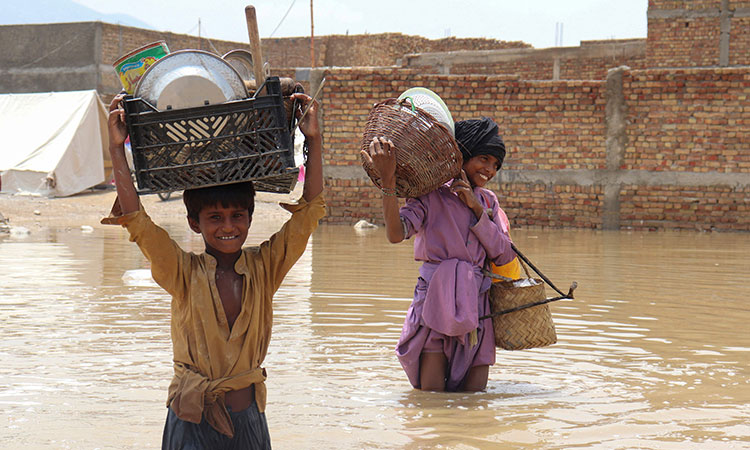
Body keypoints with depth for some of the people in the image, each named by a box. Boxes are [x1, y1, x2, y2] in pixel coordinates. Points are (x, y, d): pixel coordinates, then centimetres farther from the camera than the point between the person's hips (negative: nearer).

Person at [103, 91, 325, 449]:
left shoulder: (263, 268, 3)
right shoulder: (185, 273, -3)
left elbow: (308, 212, -1)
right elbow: (136, 221, -12)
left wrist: (313, 141, -6)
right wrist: (117, 149, -12)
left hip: (248, 417, 2)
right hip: (193, 419, -2)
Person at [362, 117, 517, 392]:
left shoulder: (488, 201, 13)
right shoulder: (431, 195, -3)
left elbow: (505, 257, 3)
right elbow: (396, 234, -20)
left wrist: (477, 209, -5)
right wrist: (388, 180, -30)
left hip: (477, 304, 5)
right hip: (436, 302, -5)